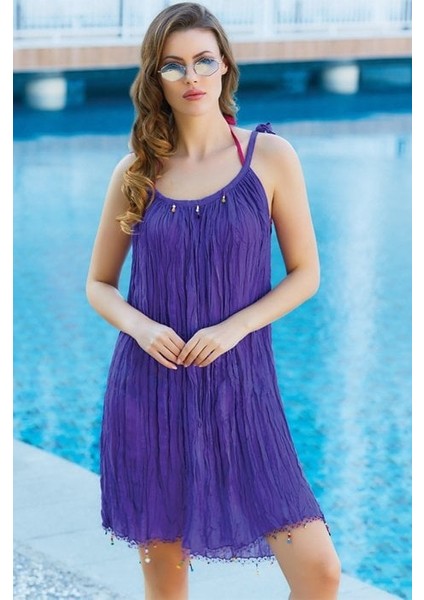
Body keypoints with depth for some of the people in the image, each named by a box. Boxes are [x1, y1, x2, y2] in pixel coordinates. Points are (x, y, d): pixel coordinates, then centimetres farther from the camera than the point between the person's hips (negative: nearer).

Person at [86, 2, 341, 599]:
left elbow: (305, 274, 2)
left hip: (238, 387, -1)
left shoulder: (270, 156, 0)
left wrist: (233, 328, -13)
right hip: (149, 389, 1)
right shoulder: (135, 172, 4)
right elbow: (99, 285, 11)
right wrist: (140, 326, -10)